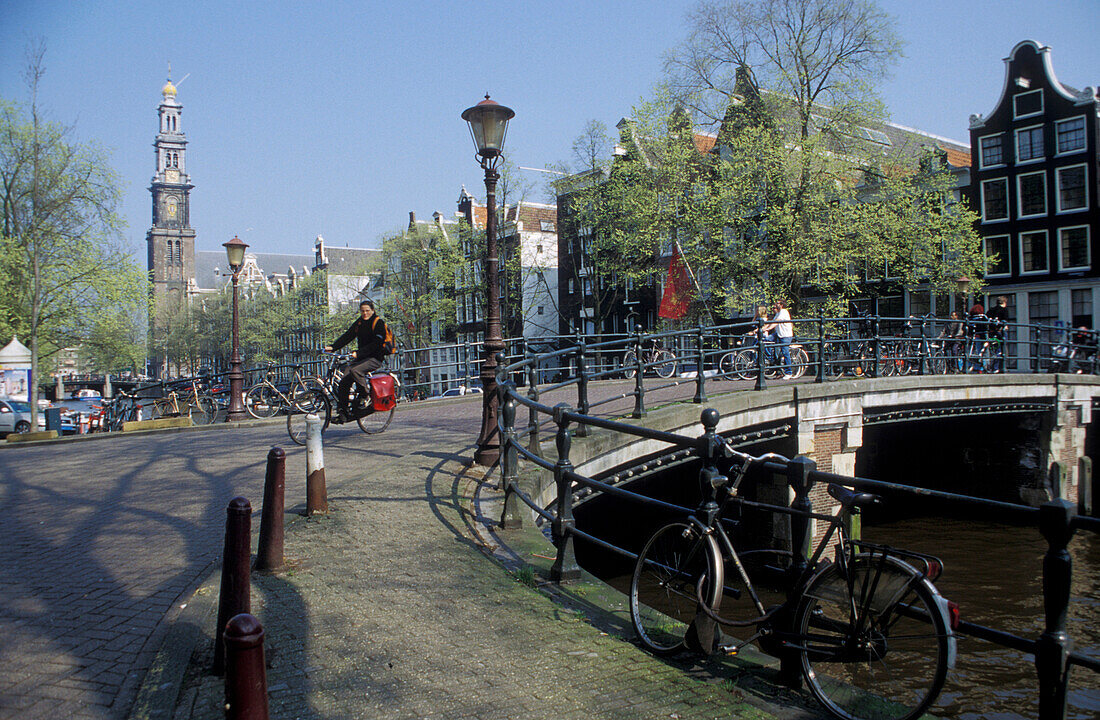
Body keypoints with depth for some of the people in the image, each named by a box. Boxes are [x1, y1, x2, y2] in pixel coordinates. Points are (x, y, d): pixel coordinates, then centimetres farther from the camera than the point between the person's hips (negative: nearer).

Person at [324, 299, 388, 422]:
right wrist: (332, 347, -7)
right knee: (344, 382, -6)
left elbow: (376, 344, -20)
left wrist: (358, 353, -28)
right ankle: (342, 413, 0)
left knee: (355, 371, -33)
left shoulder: (378, 323, -10)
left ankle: (369, 393, -15)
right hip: (361, 357, 7)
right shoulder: (359, 322, 12)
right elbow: (347, 336, 7)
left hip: (375, 358, -7)